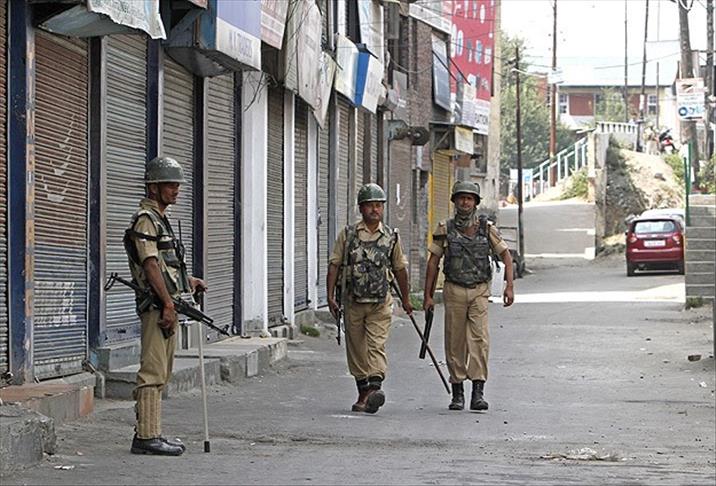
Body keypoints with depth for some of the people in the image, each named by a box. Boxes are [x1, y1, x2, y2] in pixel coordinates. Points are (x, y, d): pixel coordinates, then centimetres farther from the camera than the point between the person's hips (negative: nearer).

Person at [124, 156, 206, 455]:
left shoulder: (159, 219, 20)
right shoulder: (145, 219, -11)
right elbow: (150, 265, -19)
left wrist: (187, 281, 25)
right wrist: (167, 303, -22)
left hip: (166, 304, 10)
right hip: (156, 305, -10)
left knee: (161, 373, 12)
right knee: (153, 372, -11)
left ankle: (149, 434, 15)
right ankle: (146, 437, -11)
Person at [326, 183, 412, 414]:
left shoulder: (391, 237, 4)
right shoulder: (347, 234, 2)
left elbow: (400, 269, 15)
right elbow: (334, 265, 2)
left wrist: (405, 299, 22)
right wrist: (330, 296, -6)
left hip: (380, 303, -1)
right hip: (353, 302, 1)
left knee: (377, 345, -16)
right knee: (356, 350, 7)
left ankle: (375, 388, -30)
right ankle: (363, 394, 18)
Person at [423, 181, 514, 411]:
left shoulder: (486, 228, 3)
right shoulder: (445, 229, 3)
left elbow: (506, 255, 9)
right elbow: (433, 262, 6)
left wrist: (509, 286, -2)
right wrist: (427, 295, 3)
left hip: (479, 291, -1)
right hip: (454, 291, 1)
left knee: (479, 339, -13)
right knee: (455, 343, 3)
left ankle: (478, 392, -16)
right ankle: (457, 393, 12)